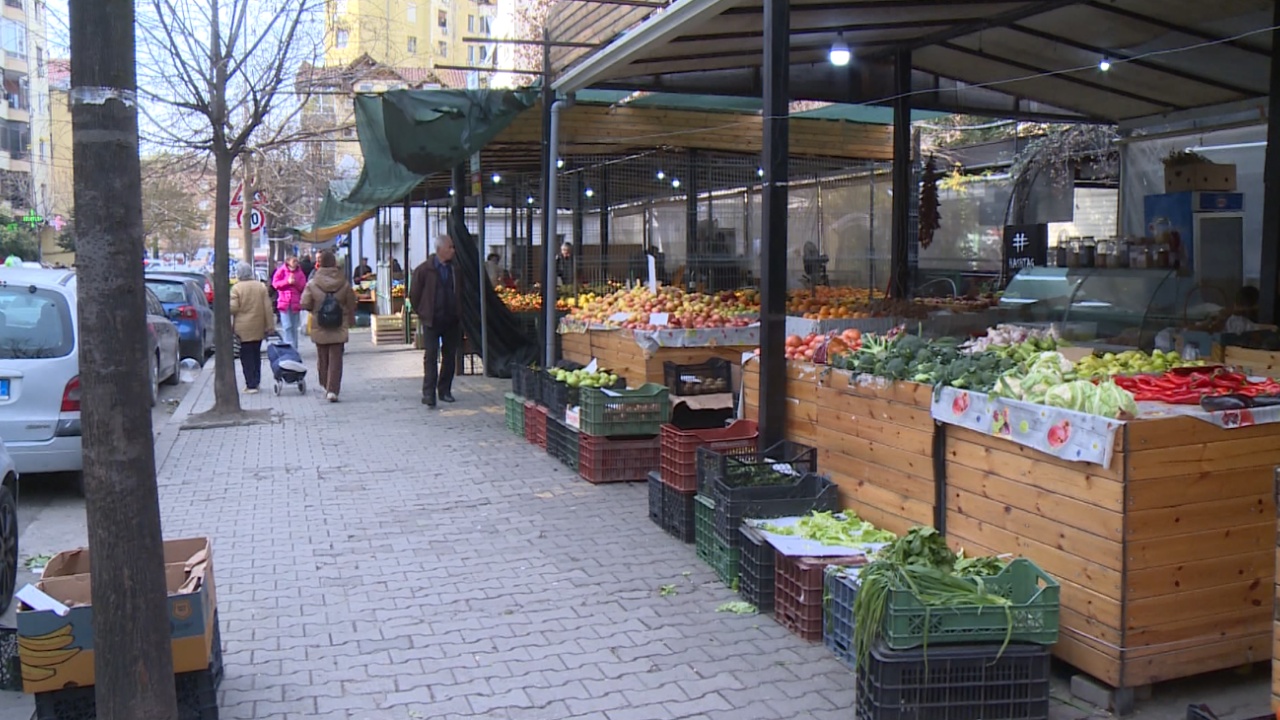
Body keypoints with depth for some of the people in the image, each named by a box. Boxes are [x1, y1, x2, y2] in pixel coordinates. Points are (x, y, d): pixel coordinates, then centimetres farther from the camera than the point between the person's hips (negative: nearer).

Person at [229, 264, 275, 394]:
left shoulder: (236, 288, -10)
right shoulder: (261, 286, 3)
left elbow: (233, 308, -15)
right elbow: (267, 307, 2)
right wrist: (270, 325, 6)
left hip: (243, 328, -4)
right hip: (258, 328, 4)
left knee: (247, 357, -1)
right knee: (256, 355, 15)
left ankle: (251, 385, -3)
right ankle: (256, 382, 20)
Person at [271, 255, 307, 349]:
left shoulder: (300, 273, 7)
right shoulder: (281, 270, 1)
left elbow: (303, 287, 3)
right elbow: (275, 283, -4)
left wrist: (296, 283, -15)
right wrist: (287, 281, -14)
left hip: (296, 303, 3)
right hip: (284, 302, -3)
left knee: (294, 328, 9)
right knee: (287, 327, -10)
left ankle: (294, 348, 16)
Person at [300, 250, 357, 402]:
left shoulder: (312, 284, -7)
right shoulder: (344, 284, -5)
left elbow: (305, 304, -5)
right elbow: (351, 305, 0)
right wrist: (350, 320, 15)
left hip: (319, 330, 1)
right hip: (339, 329, 0)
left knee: (322, 359, 15)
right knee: (336, 360, 0)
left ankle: (326, 387, 24)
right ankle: (333, 390, -8)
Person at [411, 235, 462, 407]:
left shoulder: (455, 270, 5)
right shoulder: (423, 270, -6)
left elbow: (460, 293, 17)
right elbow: (414, 294, 2)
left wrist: (458, 313, 12)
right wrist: (421, 313, 4)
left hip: (452, 320, 4)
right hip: (431, 321, -4)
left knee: (450, 357, 8)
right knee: (431, 356, -7)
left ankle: (445, 391, 19)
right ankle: (429, 393, -7)